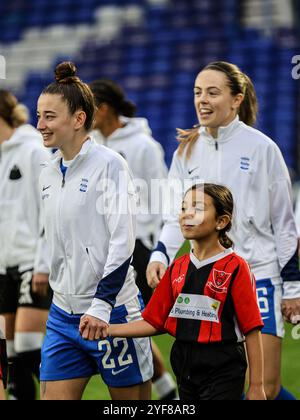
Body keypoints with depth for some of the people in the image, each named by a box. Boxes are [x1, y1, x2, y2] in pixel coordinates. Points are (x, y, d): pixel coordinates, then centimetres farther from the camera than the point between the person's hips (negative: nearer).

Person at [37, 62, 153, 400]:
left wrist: (101, 306, -21)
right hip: (62, 314, 6)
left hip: (111, 311, -6)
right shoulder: (48, 174, 10)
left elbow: (123, 241, -16)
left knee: (132, 398, 3)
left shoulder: (109, 165, -10)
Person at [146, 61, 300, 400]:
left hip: (259, 275, -4)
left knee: (266, 387, -8)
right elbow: (177, 216, 10)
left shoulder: (261, 148, -5)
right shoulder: (187, 150, 6)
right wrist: (160, 255, -10)